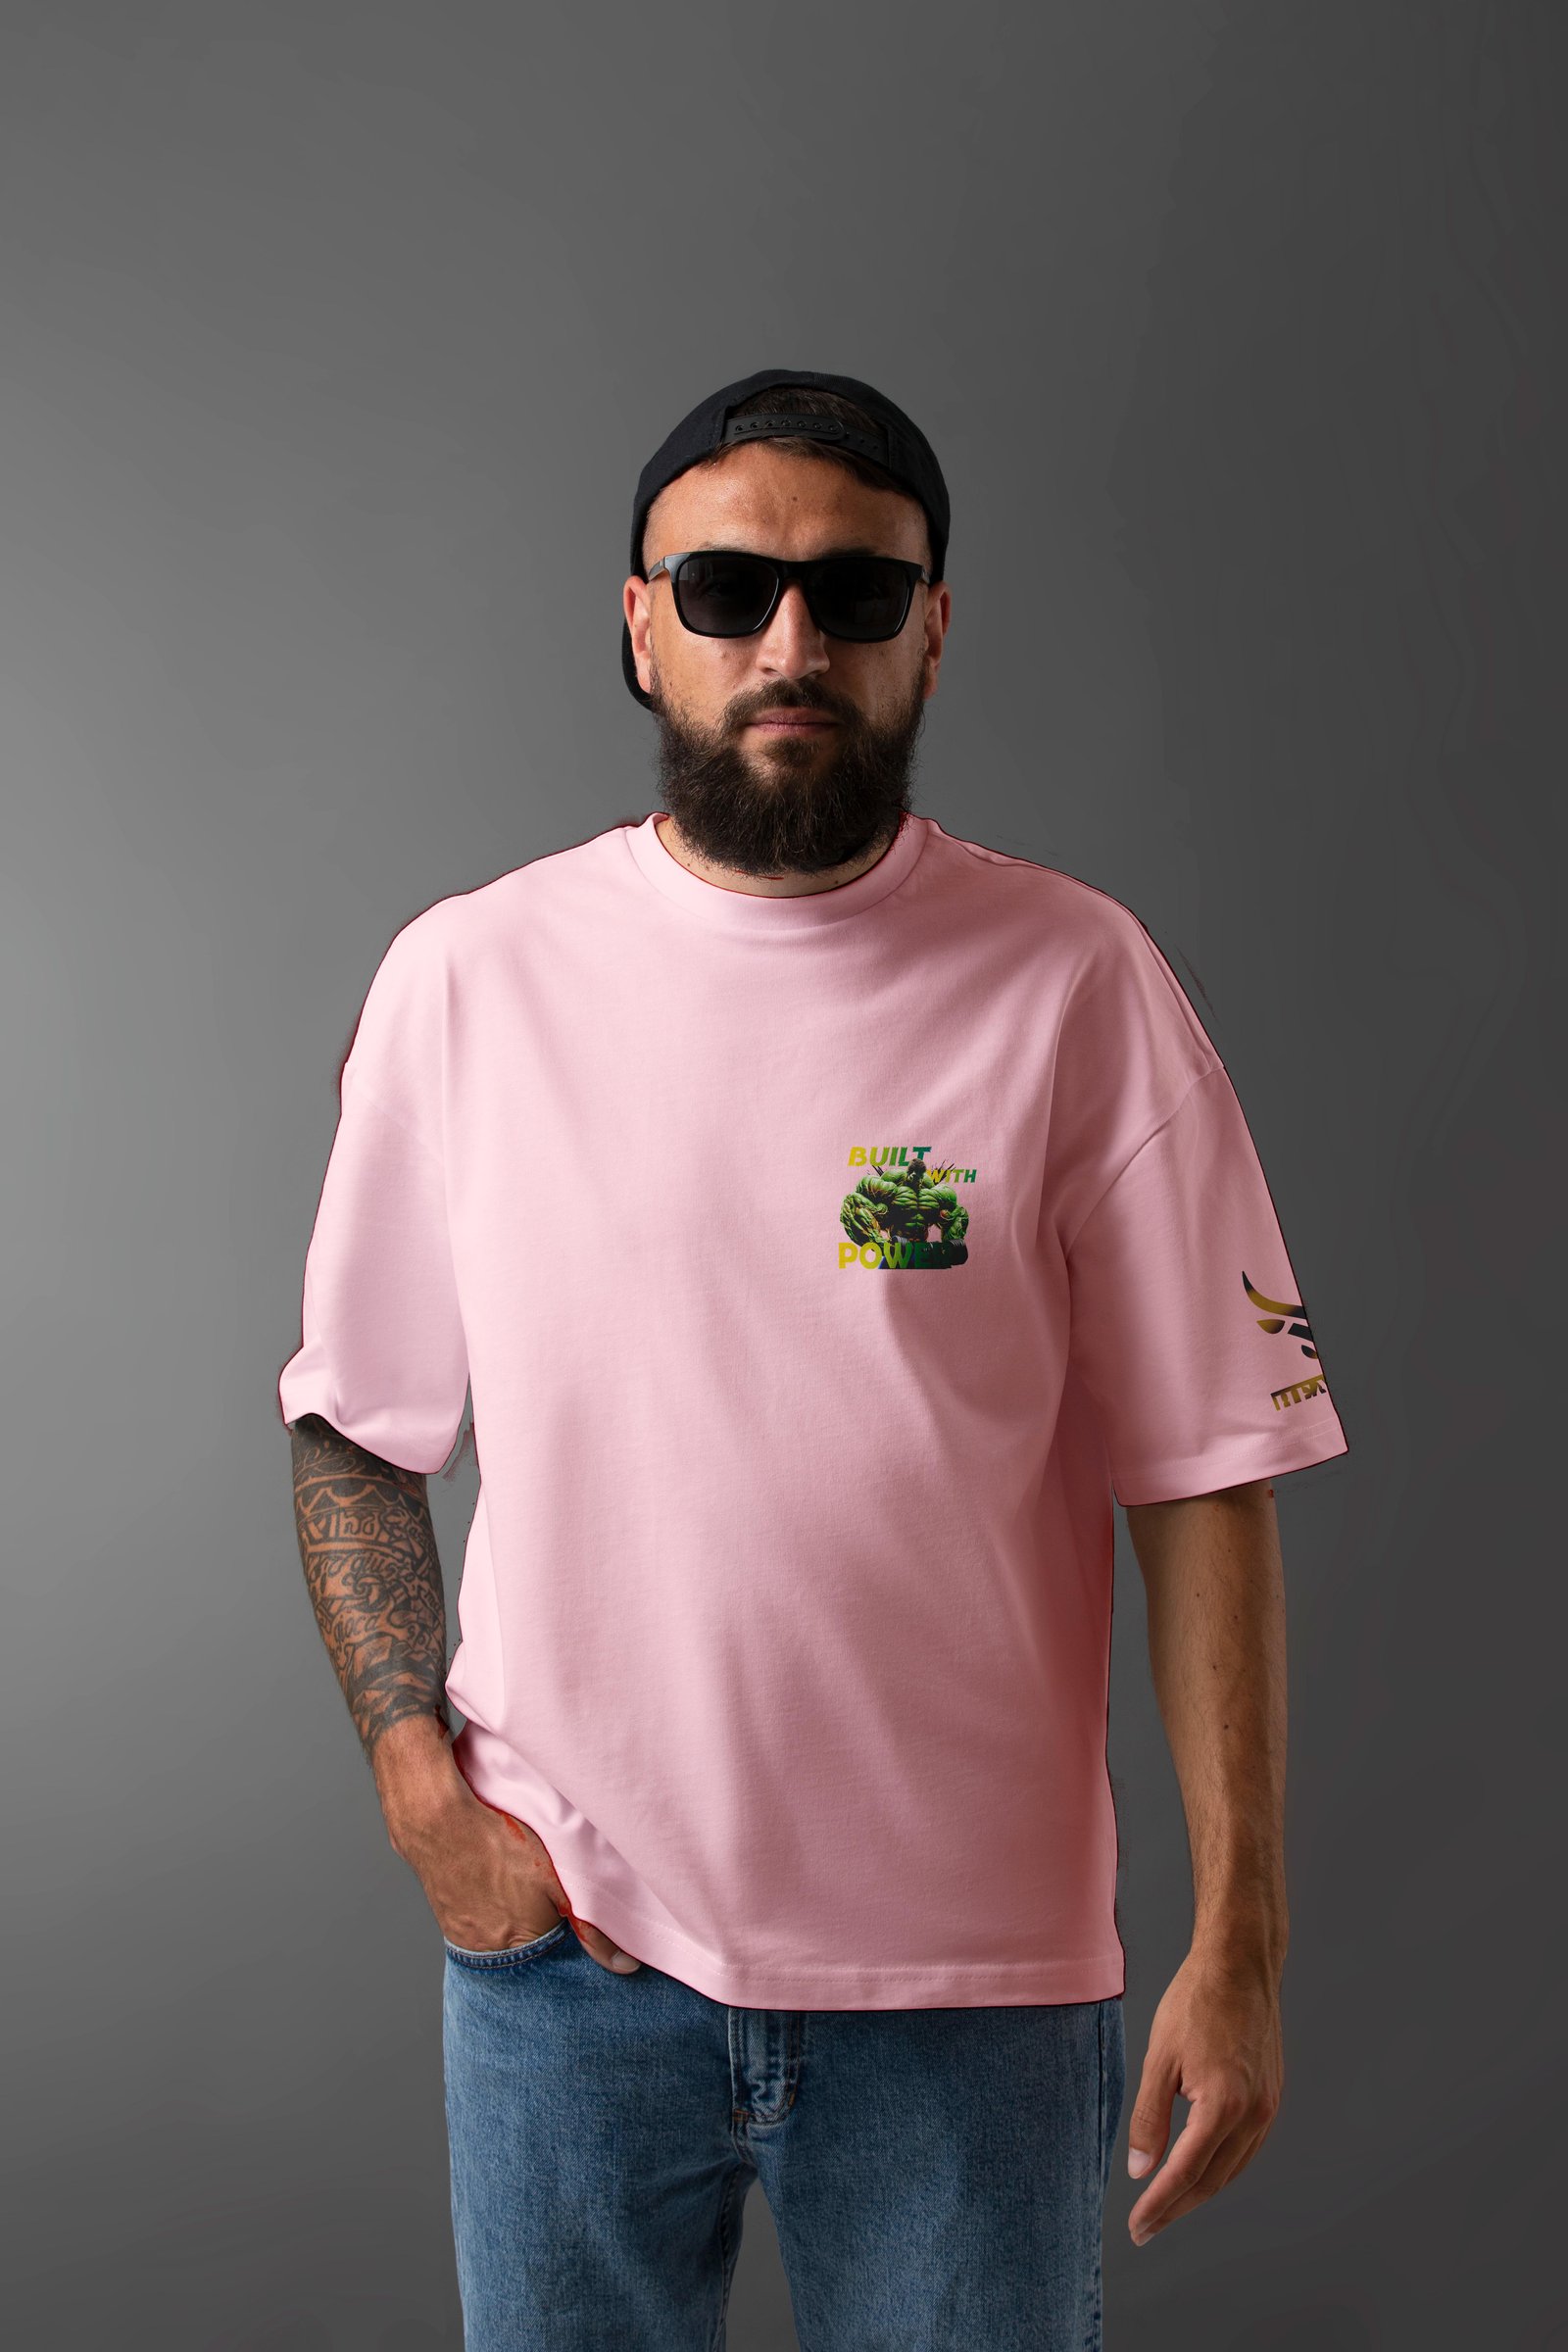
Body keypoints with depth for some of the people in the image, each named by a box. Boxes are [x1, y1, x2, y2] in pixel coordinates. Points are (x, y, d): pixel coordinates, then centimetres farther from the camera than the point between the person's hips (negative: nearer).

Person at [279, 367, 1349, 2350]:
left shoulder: (1076, 983, -6)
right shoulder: (467, 978, -1)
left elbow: (1206, 1479, -6)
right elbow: (355, 1430, 6)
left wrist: (1236, 1944, -7)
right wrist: (421, 1789, -5)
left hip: (973, 1976, -1)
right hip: (565, 1944, 2)